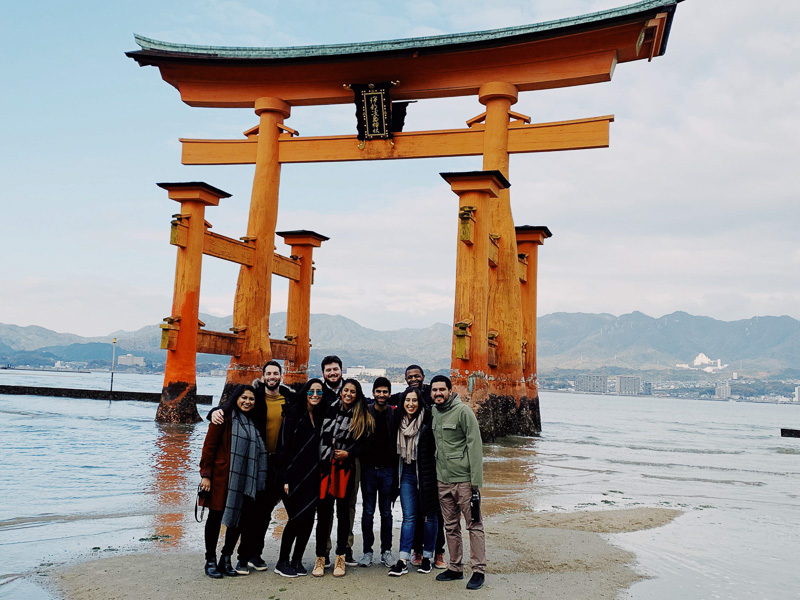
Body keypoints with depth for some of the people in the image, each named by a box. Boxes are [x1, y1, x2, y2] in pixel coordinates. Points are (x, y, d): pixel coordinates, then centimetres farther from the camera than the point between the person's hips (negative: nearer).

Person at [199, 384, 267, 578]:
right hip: (221, 478, -6)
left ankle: (226, 560, 18)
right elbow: (209, 446, -7)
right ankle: (211, 561, 14)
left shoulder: (252, 422, 14)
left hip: (245, 482, 6)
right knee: (216, 517, 3)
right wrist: (206, 475, -12)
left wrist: (257, 481, 15)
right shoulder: (224, 417, -5)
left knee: (238, 518, 6)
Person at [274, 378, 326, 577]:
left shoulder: (321, 415, 11)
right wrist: (285, 477, -13)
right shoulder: (294, 413, -6)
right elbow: (283, 446, -9)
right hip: (294, 474, -5)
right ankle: (282, 562, 11)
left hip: (312, 475, 5)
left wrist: (320, 474, 10)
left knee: (308, 518, 4)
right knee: (296, 517, -5)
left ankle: (297, 560, 18)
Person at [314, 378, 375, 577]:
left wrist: (348, 453, -8)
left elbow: (362, 444, 7)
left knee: (343, 511, 7)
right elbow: (321, 436, 6)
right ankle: (320, 558, 10)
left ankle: (340, 558, 17)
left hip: (345, 467, 0)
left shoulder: (362, 417, 4)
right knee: (323, 512, 0)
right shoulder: (330, 409, 4)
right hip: (325, 466, 0)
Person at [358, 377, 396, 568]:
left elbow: (399, 443, 3)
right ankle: (367, 551, 15)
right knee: (368, 511, 5)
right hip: (368, 468, 0)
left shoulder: (395, 414, 1)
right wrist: (360, 463, -7)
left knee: (386, 512, 8)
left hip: (388, 469, 0)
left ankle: (386, 550, 17)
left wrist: (396, 469, -3)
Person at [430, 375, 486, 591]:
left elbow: (475, 446, -12)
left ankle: (478, 570, 7)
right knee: (451, 526, 13)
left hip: (464, 479, -6)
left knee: (474, 525, 0)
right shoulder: (432, 412, 9)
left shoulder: (463, 411, -10)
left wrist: (476, 480, -15)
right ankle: (455, 568, 23)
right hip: (443, 480, 6)